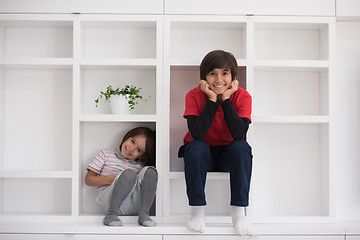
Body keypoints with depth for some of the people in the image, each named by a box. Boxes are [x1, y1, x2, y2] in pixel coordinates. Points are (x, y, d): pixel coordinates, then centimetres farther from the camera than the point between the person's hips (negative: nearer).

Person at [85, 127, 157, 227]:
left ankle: (144, 214, -25)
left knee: (150, 171, -19)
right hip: (109, 199, -3)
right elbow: (88, 179, 9)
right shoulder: (106, 154, 14)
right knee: (129, 173, -31)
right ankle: (111, 214, -29)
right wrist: (109, 179, -7)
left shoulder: (139, 165, 20)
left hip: (133, 205, 3)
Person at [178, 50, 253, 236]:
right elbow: (197, 133, -30)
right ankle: (197, 210, -21)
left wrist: (226, 99, -28)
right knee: (197, 147, -32)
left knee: (241, 147, -30)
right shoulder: (194, 95, -16)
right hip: (202, 155, 0)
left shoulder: (242, 96, -14)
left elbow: (239, 134, -29)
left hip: (228, 154, 1)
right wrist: (212, 100, -29)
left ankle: (239, 211, -20)